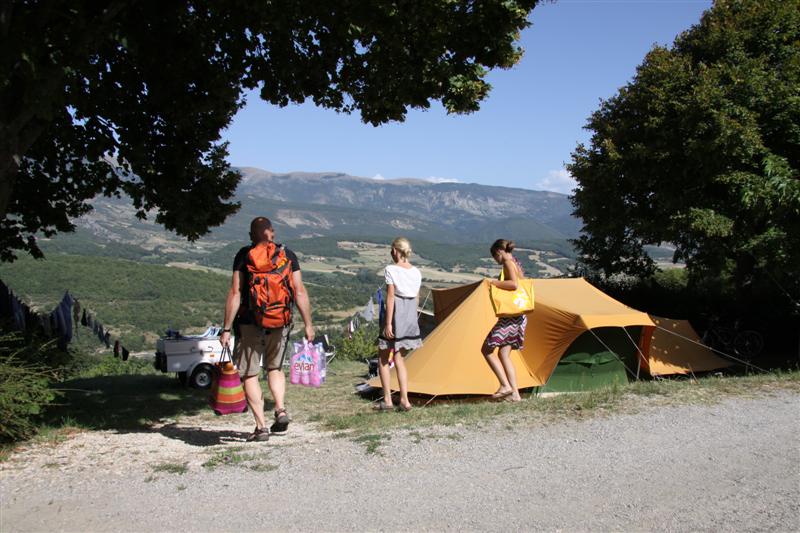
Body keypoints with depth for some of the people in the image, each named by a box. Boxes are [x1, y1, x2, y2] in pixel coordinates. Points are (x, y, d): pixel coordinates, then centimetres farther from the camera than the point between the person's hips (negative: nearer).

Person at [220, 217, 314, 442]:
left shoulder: (244, 255, -3)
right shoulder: (288, 255, 4)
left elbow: (235, 293, -8)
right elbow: (300, 292, 1)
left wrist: (226, 328, -5)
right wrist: (308, 324, 7)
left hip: (250, 322, -3)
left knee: (249, 374, 7)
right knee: (275, 367, 24)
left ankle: (261, 426, 3)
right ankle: (280, 409, 5)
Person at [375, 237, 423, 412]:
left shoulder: (391, 270, -11)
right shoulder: (416, 272, 7)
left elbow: (390, 297, -14)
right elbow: (416, 298, 11)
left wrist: (388, 323, -14)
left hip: (395, 317, -6)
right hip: (411, 319, 6)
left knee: (383, 359, 8)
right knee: (399, 359, 14)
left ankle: (387, 400, 6)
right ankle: (404, 400, 7)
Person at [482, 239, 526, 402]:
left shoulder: (508, 263, -10)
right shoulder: (517, 264, 19)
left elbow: (513, 284, -25)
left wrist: (494, 282, -16)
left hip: (510, 315, -10)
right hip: (520, 316, 10)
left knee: (487, 349, -5)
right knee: (504, 353, 9)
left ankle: (505, 386, -10)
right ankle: (514, 393, 5)